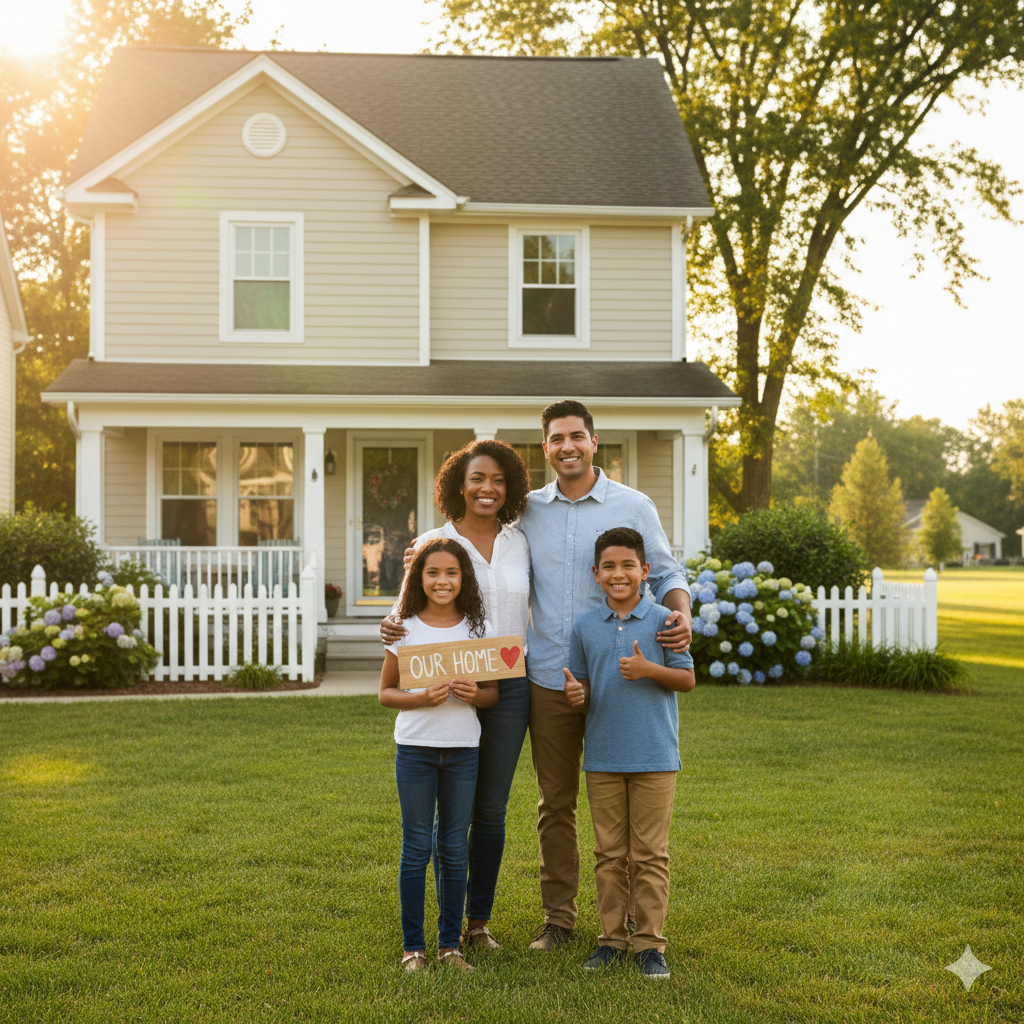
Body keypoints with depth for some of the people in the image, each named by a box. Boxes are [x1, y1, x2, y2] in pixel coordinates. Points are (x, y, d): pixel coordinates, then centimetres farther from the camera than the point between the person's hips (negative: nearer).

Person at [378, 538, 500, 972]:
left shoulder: (480, 630, 3)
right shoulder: (405, 630, -1)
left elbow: (494, 693, 8)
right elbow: (385, 692, 2)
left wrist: (475, 694, -14)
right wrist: (421, 698, -16)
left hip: (463, 748, 2)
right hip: (415, 745, -1)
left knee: (455, 848, 7)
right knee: (416, 847, 3)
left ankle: (450, 943, 17)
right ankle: (413, 946, 13)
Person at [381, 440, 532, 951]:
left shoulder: (520, 543, 9)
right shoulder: (432, 542, 0)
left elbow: (531, 610, 14)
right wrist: (391, 625, -19)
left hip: (509, 684, 3)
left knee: (491, 808, 8)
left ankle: (480, 921, 20)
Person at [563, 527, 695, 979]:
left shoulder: (662, 621, -2)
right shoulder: (584, 627, 6)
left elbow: (687, 680, 1)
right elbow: (581, 684, 11)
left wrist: (649, 669, -15)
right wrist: (575, 693, -12)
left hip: (654, 757, -2)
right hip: (602, 759, 3)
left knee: (649, 854, 2)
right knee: (609, 853, 10)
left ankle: (650, 942, 12)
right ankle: (612, 937, 20)